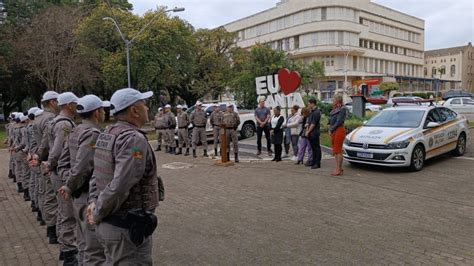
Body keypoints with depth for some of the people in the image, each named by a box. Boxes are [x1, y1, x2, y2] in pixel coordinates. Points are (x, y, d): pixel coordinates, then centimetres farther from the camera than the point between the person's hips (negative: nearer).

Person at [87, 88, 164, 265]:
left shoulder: (107, 134, 7)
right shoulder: (134, 139, -23)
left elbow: (97, 173, 12)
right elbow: (119, 187, -28)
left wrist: (93, 201, 4)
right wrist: (98, 214, -15)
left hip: (109, 223, 9)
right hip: (128, 228, -9)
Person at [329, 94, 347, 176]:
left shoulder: (342, 109, -9)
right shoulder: (334, 109, 17)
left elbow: (339, 122, -16)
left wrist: (331, 129, -10)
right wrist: (330, 129, 3)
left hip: (339, 131, -9)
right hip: (333, 132, 9)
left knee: (338, 150, -7)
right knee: (335, 150, 11)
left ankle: (338, 169, -3)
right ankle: (339, 168, 18)